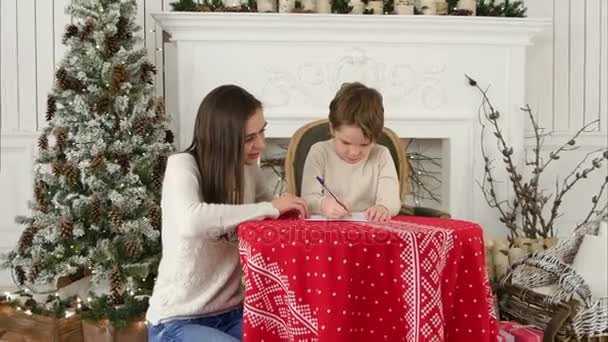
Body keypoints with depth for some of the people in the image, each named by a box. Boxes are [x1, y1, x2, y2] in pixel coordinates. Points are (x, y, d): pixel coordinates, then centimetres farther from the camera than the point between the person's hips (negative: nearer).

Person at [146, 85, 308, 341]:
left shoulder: (248, 168, 1)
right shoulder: (183, 165, -18)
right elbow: (190, 222, -37)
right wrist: (269, 208, -28)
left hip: (232, 312, 6)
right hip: (178, 321, -6)